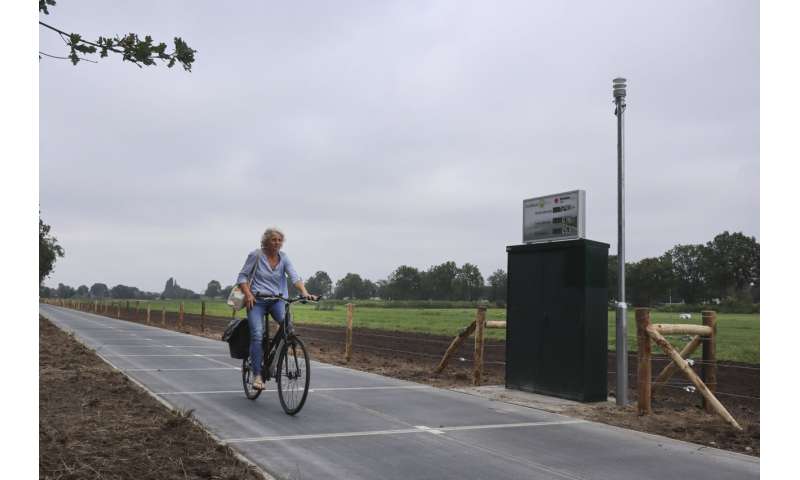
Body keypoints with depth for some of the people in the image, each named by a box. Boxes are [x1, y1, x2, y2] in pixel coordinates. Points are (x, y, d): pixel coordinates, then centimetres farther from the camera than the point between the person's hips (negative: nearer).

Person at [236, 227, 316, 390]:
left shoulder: (283, 257, 5)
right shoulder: (256, 255, -2)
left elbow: (294, 276, -8)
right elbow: (242, 276, 1)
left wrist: (304, 292, -24)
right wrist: (248, 294, -15)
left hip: (277, 300, 2)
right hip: (257, 300, -2)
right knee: (257, 335, -21)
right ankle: (257, 375, -14)